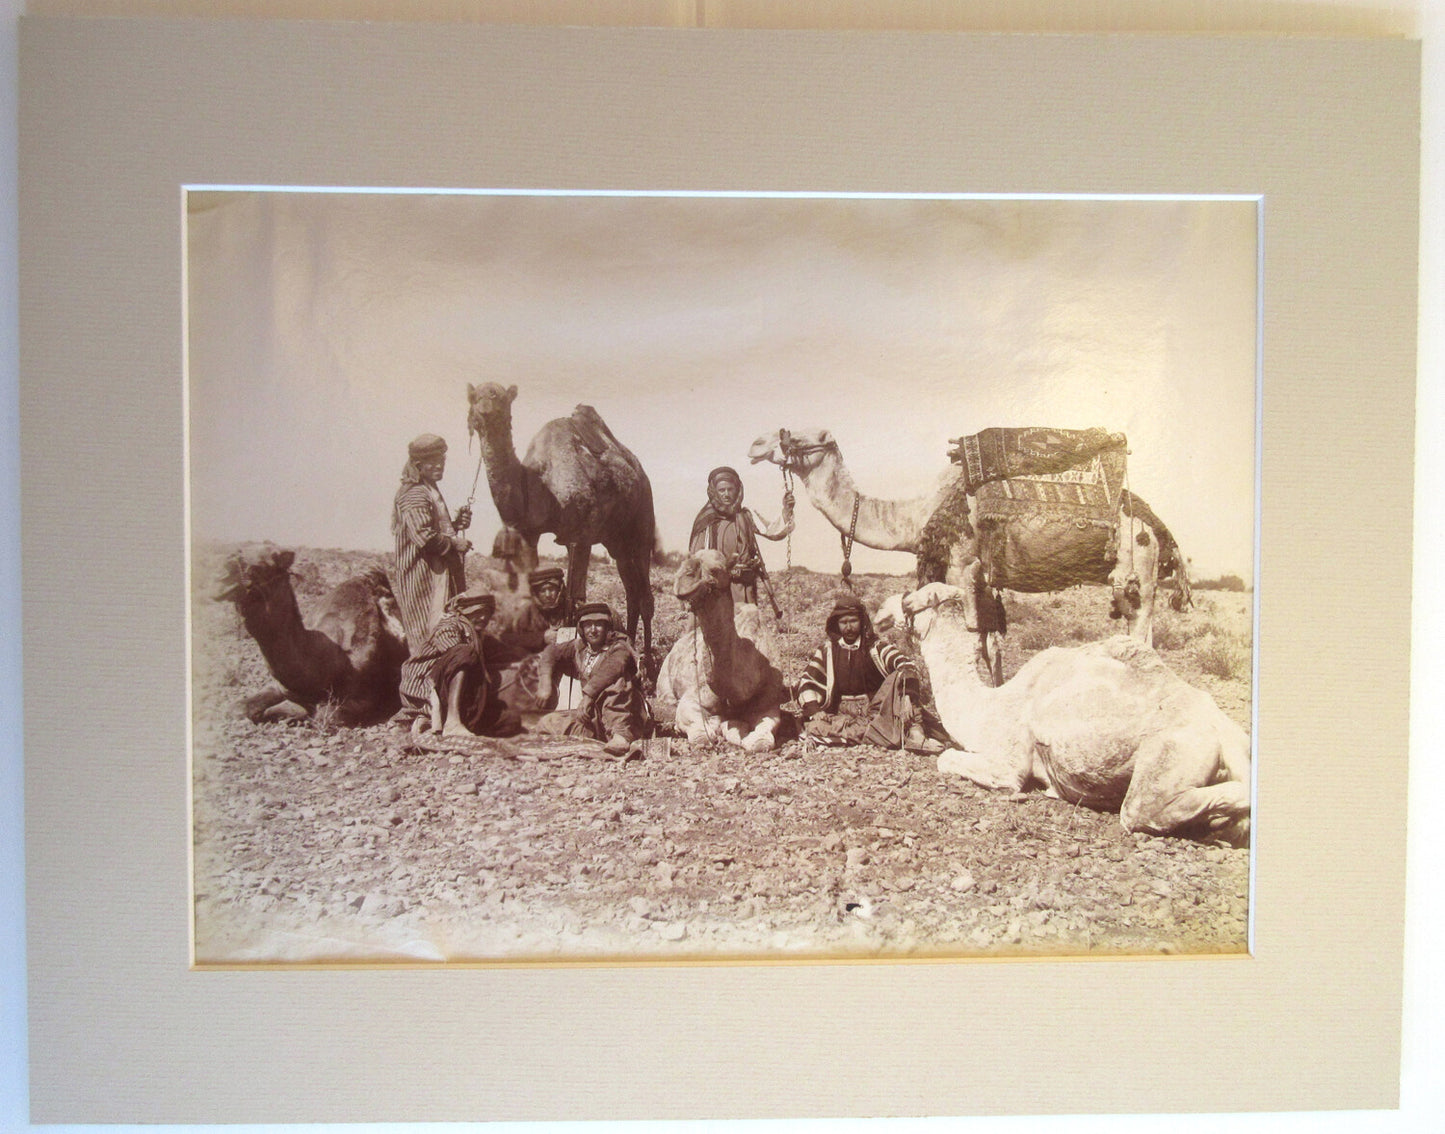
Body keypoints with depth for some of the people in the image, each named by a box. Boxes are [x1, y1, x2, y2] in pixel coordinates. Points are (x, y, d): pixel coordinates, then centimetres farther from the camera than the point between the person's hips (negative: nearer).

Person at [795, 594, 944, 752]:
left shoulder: (875, 647, 5)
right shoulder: (827, 650, 10)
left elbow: (906, 664, -10)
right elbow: (806, 680, 4)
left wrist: (907, 697, -29)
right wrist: (815, 710, -14)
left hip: (875, 708, -1)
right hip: (843, 712, 1)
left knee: (900, 677, -23)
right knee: (814, 726, -30)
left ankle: (915, 733, -39)